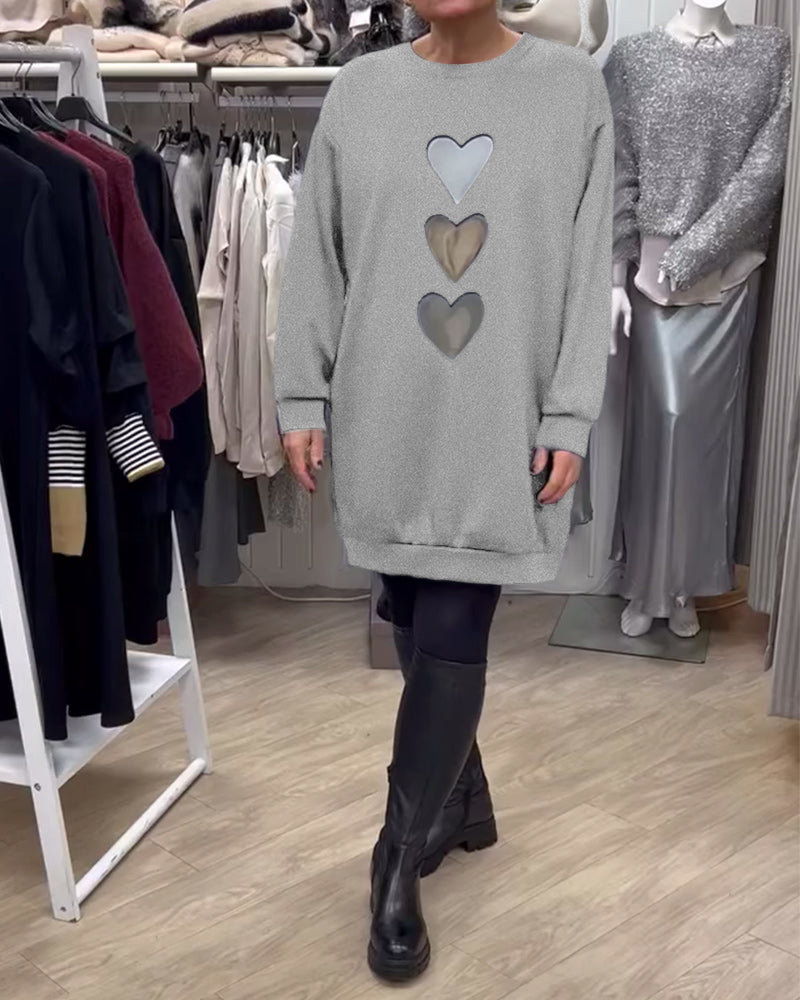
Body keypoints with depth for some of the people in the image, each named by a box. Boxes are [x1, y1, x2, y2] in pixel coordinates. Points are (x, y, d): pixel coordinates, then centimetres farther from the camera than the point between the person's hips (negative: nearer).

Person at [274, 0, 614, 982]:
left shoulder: (572, 86, 0)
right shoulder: (358, 91, 4)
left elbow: (587, 270, -1)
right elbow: (315, 259, 6)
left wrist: (569, 418, -6)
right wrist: (302, 397, 2)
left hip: (500, 424, -2)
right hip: (383, 418, 2)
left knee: (452, 641, -2)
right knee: (418, 628, 12)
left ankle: (398, 864, 11)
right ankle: (462, 800, 34)